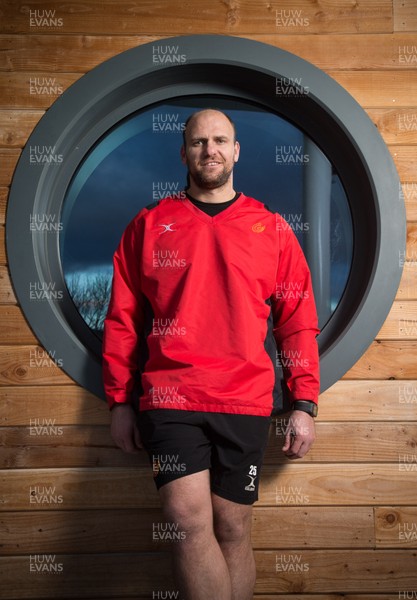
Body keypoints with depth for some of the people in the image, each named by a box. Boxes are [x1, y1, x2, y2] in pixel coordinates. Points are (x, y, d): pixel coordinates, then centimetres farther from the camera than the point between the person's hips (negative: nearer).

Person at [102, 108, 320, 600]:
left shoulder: (272, 230, 11)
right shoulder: (149, 225, 10)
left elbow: (298, 321, 9)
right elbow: (122, 319, 10)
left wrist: (304, 405, 3)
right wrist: (119, 401, 7)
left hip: (246, 404, 1)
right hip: (169, 398, 0)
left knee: (232, 531, 7)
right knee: (189, 520, -11)